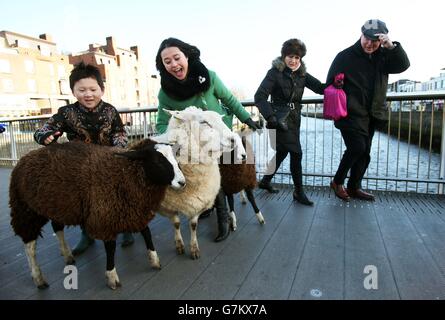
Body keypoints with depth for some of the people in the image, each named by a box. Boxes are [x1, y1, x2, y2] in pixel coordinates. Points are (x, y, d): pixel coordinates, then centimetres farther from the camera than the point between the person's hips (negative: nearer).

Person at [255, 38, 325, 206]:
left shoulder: (302, 74, 8)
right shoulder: (275, 73, -10)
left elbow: (320, 88, 1)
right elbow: (260, 97, -18)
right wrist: (271, 117, -29)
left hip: (294, 119, 7)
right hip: (280, 119, -7)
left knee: (282, 152, 16)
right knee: (296, 153, -9)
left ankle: (265, 181, 34)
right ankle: (299, 191, 7)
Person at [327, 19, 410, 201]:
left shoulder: (383, 56, 9)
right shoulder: (345, 56, -4)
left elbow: (403, 65, -4)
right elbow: (331, 84, -5)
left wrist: (392, 47, -20)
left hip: (371, 115, 6)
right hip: (351, 113, -6)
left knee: (364, 153, 9)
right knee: (357, 147, -17)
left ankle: (354, 187, 23)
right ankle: (337, 182, 3)